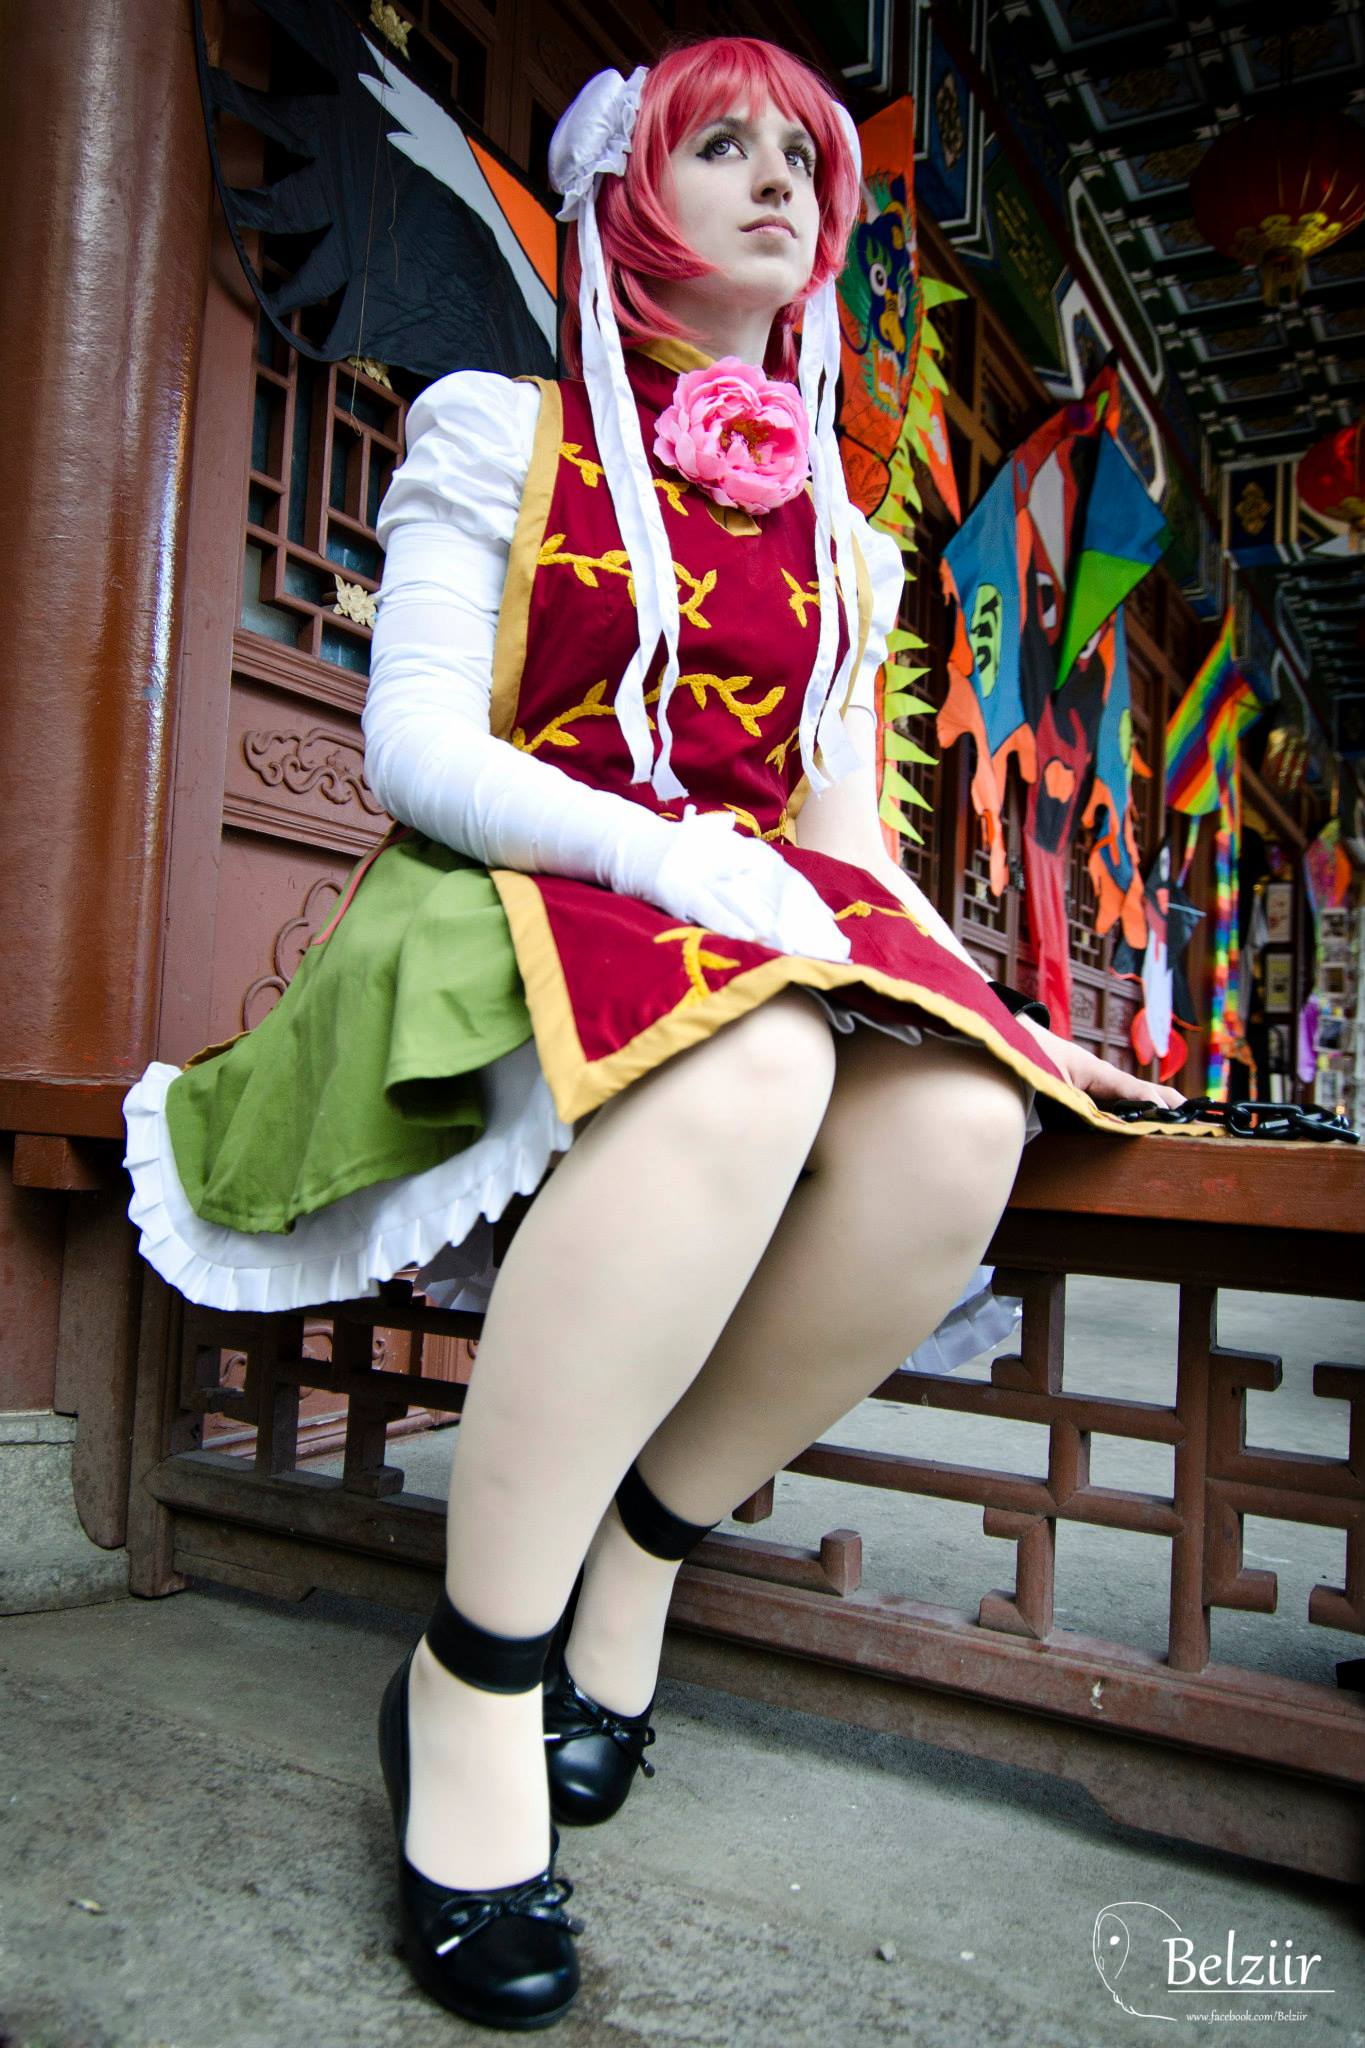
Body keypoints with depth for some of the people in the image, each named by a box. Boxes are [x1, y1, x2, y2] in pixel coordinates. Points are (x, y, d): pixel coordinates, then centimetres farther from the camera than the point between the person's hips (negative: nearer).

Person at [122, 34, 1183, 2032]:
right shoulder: (497, 429, 9)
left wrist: (972, 989, 1)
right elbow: (415, 750, -5)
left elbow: (842, 822, 18)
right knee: (747, 1069, -38)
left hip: (771, 925, 5)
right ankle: (469, 1681, -23)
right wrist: (665, 855, -20)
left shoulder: (838, 534, 23)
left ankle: (636, 1559, -9)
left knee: (955, 1123, -29)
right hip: (516, 900, -4)